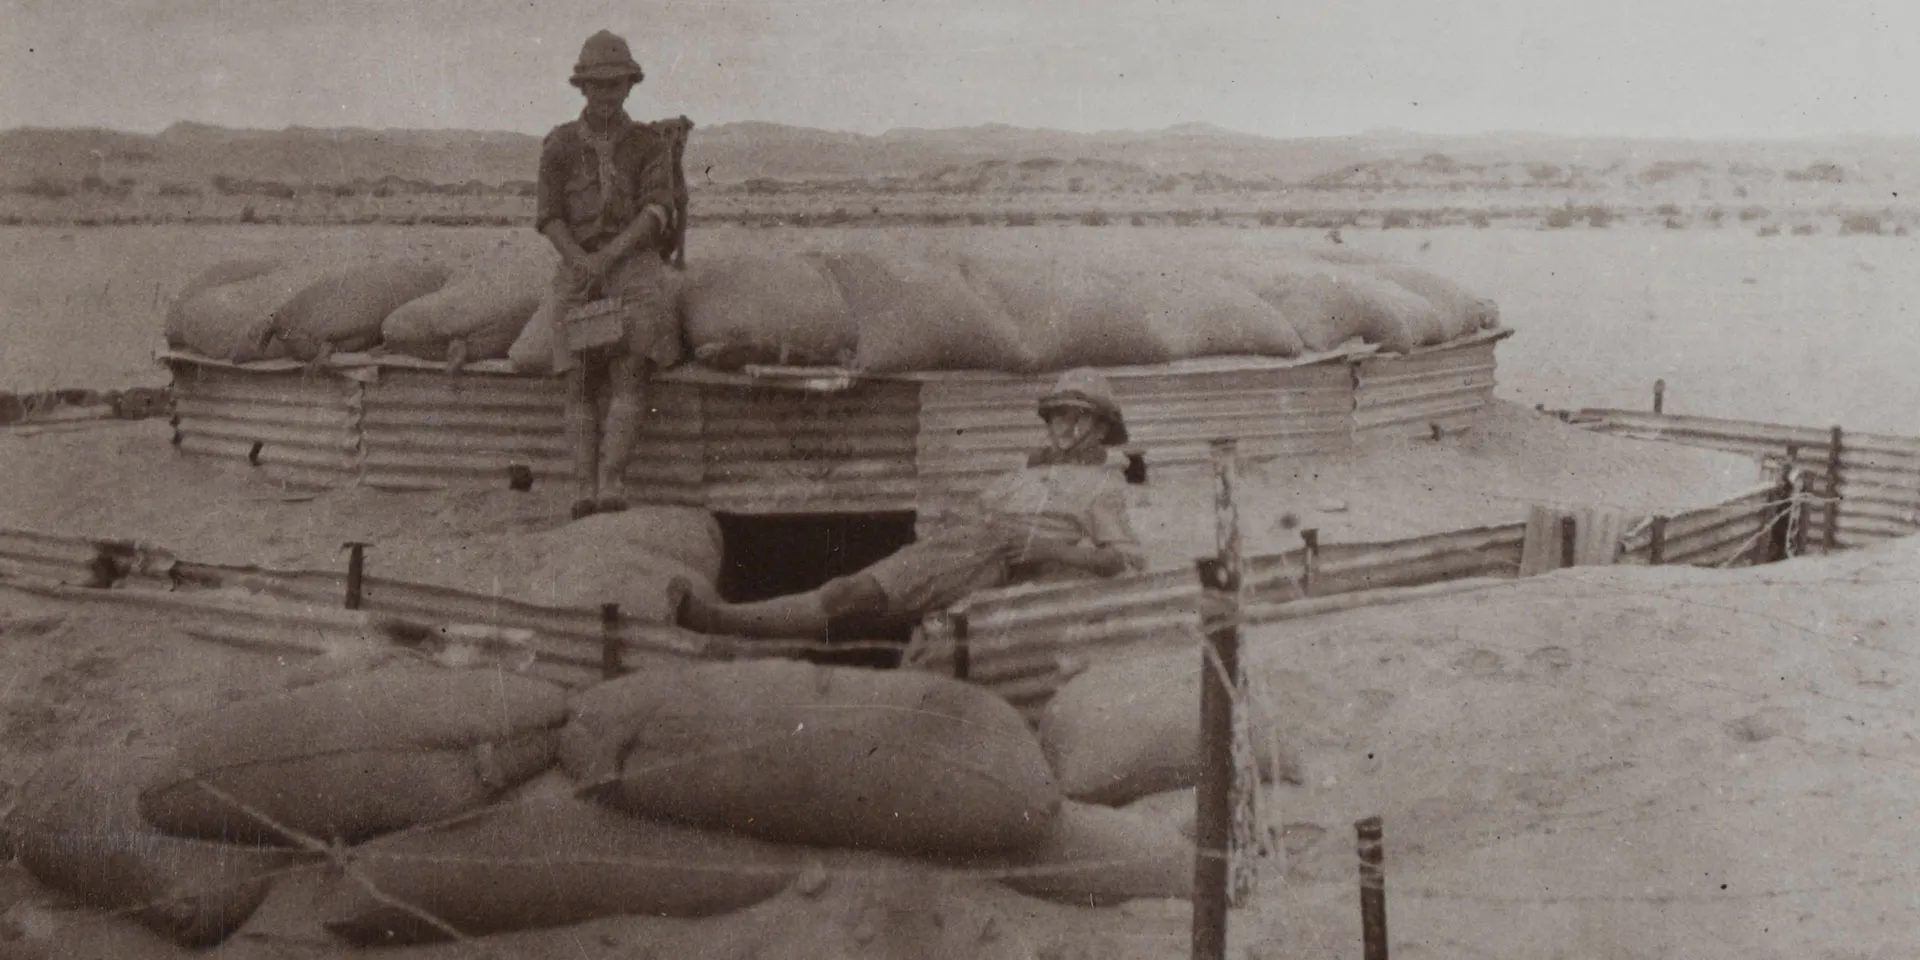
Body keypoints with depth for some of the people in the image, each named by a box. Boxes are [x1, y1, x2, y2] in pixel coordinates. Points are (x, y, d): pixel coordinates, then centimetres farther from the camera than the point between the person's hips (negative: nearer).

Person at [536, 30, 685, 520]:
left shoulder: (651, 143, 5)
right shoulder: (559, 144, 7)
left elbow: (657, 211, -8)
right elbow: (548, 217, 1)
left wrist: (609, 257, -22)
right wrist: (582, 263, -17)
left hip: (635, 263, -1)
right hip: (578, 266, 1)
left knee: (630, 368, -25)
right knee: (581, 376, -19)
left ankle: (611, 485, -33)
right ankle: (584, 491, -26)